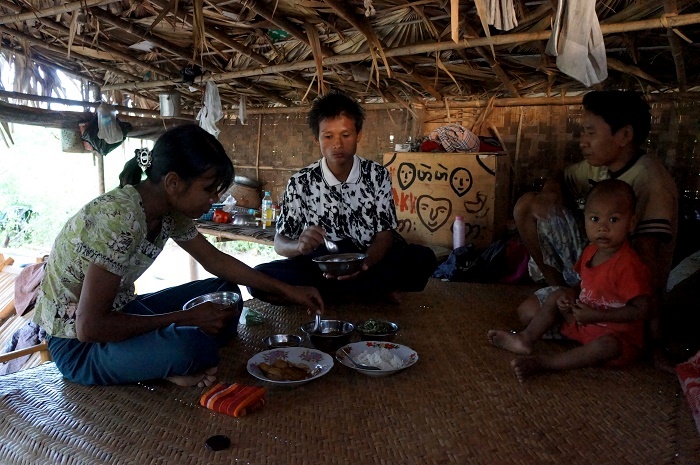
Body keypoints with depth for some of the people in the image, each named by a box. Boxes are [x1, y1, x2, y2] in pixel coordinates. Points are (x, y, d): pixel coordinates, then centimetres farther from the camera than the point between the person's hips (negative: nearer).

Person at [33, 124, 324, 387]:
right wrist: (187, 318, -24)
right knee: (193, 344, -35)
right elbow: (89, 326, -30)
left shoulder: (170, 211, -5)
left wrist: (287, 290, 5)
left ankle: (177, 367, -8)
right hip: (77, 344, -9)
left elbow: (215, 260, 8)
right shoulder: (120, 217, -30)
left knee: (225, 291, 5)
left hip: (119, 311, 9)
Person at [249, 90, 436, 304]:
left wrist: (364, 264, -27)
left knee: (423, 258, -26)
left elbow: (384, 235, -4)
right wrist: (300, 245, -27)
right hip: (321, 267, 1)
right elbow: (280, 244, -1)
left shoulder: (377, 175, -2)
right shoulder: (301, 183, -3)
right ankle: (374, 291, -17)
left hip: (371, 262, 0)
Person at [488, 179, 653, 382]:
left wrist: (595, 315, -27)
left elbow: (641, 310, -27)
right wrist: (572, 293, -8)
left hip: (619, 334, -8)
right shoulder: (591, 251, -2)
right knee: (557, 296, 5)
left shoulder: (628, 265, -28)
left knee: (606, 346, -38)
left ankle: (541, 362, -31)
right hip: (584, 321, 8)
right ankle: (525, 338, 0)